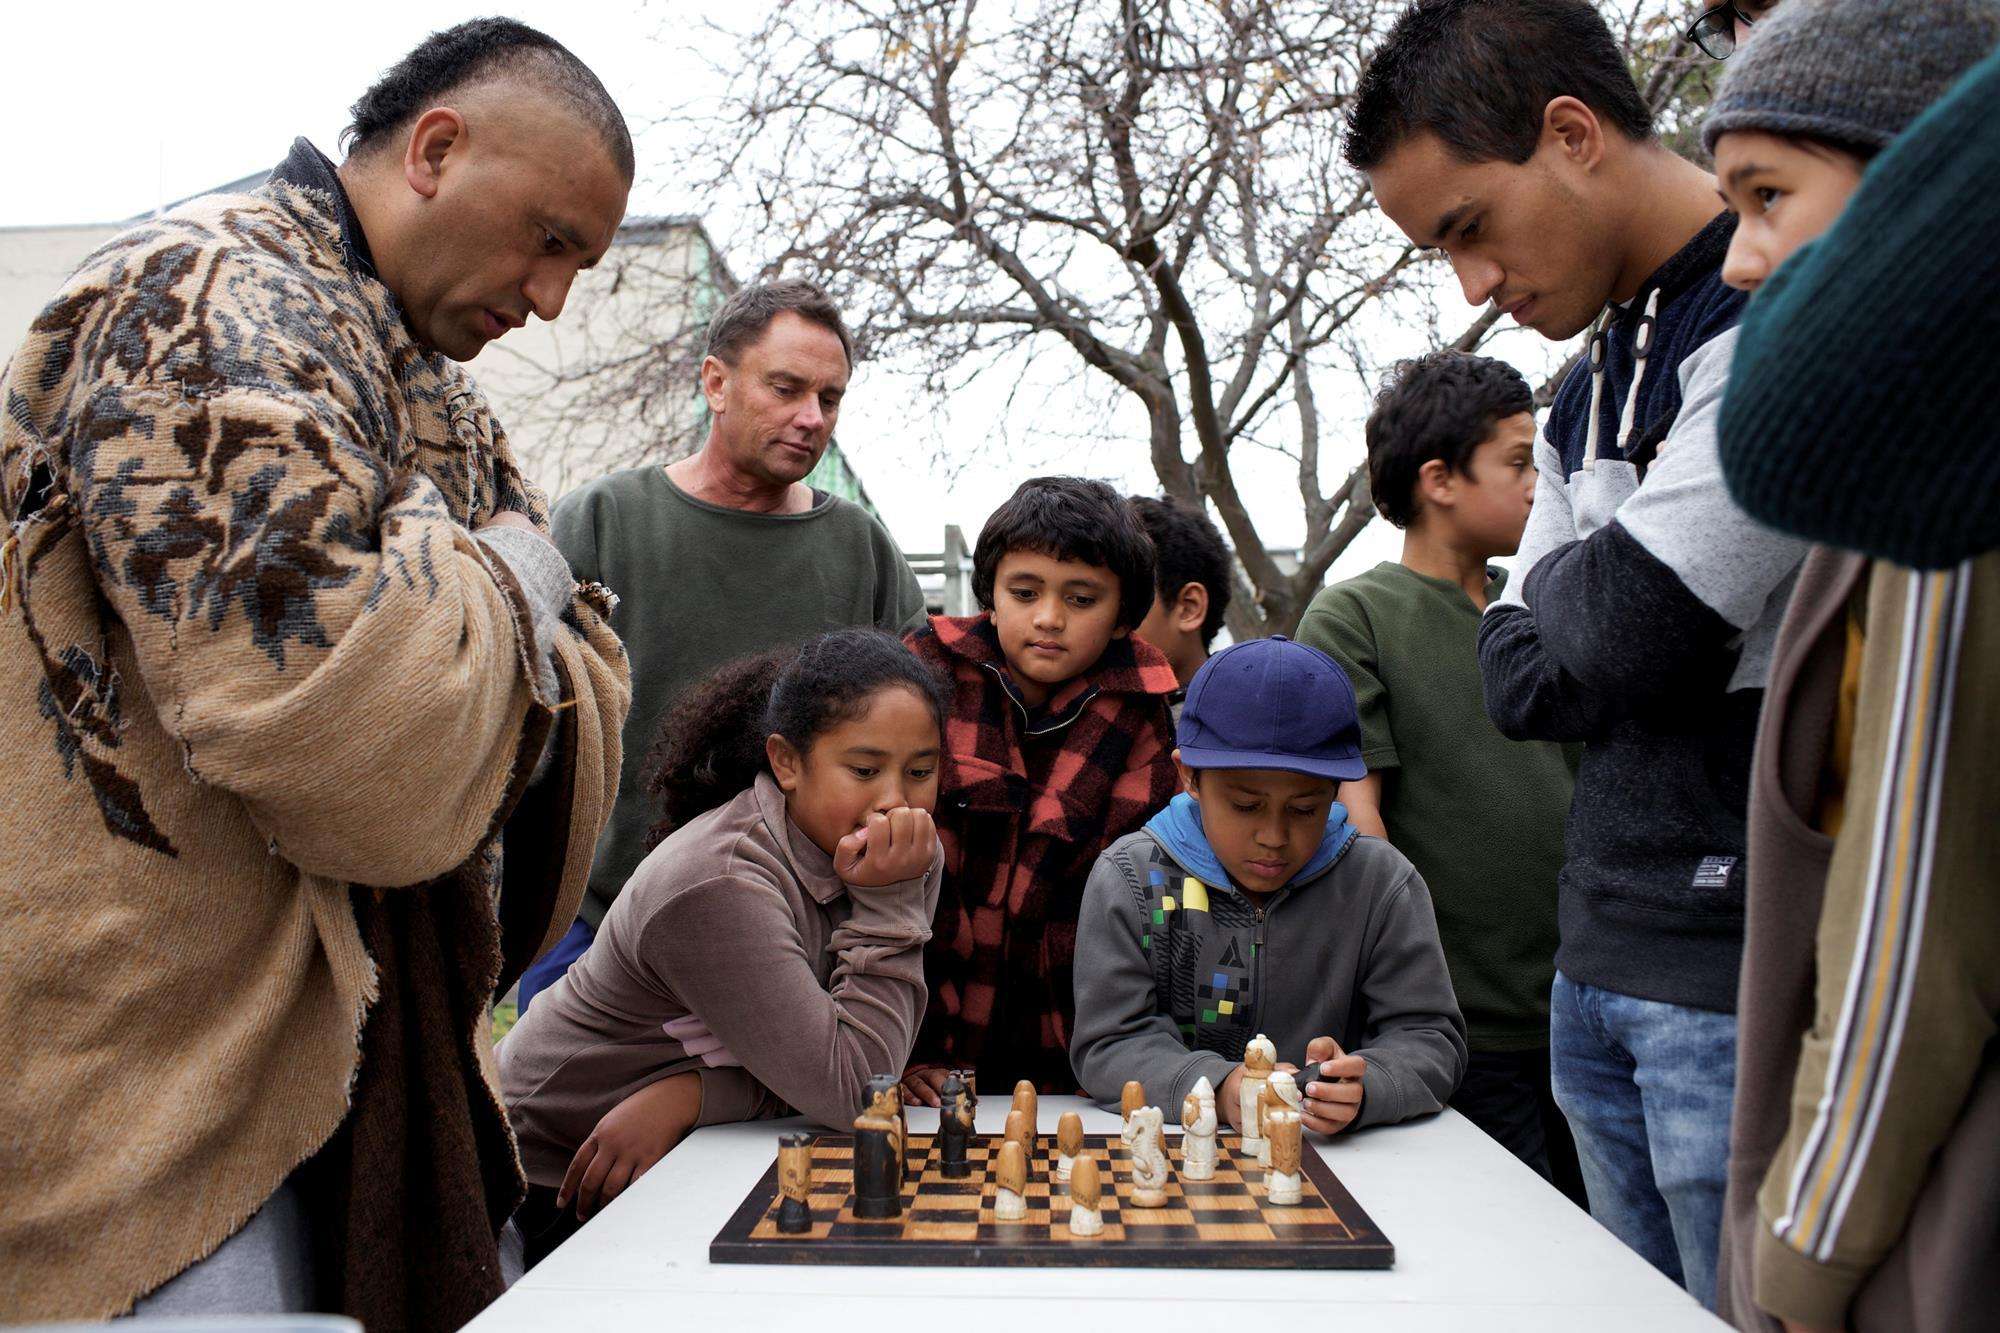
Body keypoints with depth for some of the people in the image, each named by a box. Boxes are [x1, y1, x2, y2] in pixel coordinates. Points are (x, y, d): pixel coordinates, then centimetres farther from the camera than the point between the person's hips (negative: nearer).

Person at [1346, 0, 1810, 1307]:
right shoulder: (1589, 386, 15)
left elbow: (1632, 622, -21)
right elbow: (1521, 680, 10)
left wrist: (1570, 577, 0)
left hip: (1748, 969, -8)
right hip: (1599, 965, 8)